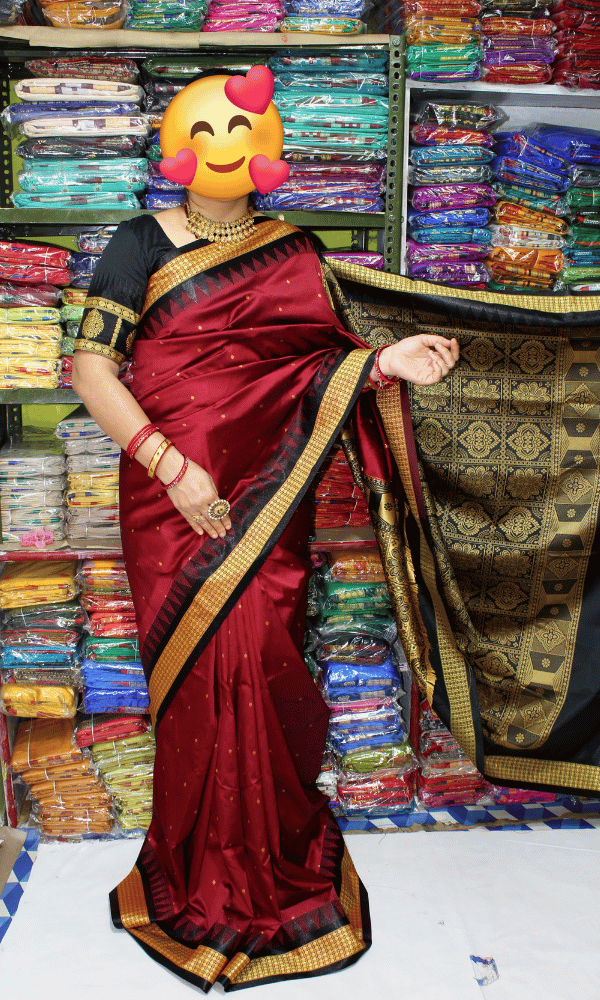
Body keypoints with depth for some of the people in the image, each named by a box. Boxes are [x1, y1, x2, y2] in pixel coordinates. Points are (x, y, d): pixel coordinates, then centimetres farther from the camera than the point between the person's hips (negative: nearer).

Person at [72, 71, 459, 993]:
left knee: (261, 668, -1)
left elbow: (315, 378, 11)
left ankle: (273, 865, 22)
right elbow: (90, 367, -4)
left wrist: (384, 364, -9)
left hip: (266, 498, 2)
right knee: (200, 674, -2)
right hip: (173, 498, -2)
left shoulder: (294, 254, 13)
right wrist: (170, 465, -14)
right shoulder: (144, 243, 4)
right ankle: (204, 880, 20)